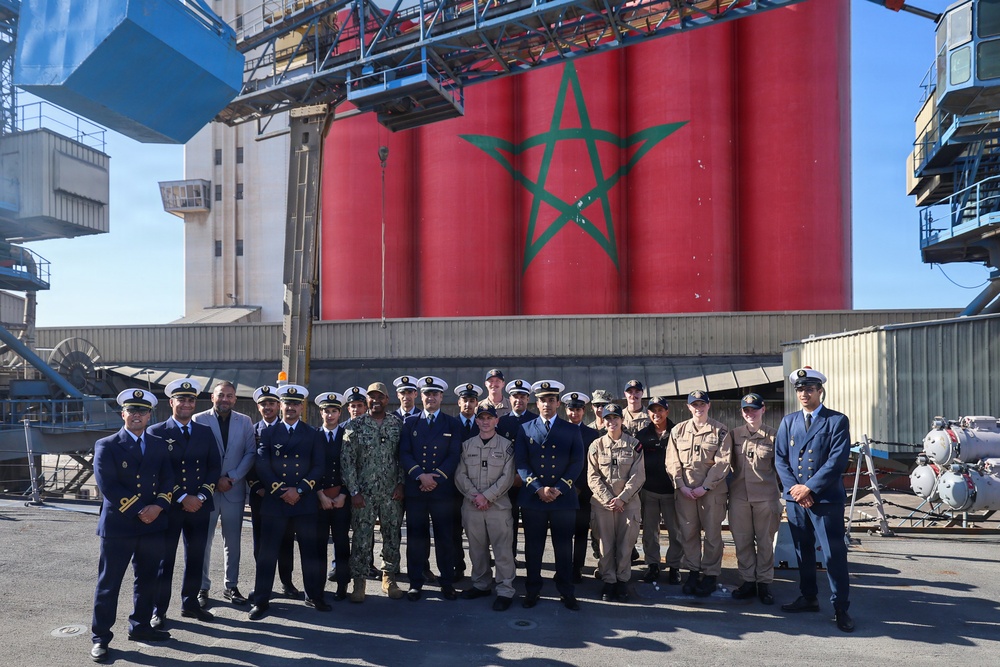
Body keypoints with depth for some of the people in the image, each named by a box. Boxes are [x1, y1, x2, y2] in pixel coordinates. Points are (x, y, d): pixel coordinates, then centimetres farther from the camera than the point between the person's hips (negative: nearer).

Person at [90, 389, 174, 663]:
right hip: (118, 525, -4)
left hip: (153, 524, 5)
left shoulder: (159, 445, 9)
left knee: (147, 580, 13)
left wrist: (157, 507, -13)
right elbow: (108, 487, -13)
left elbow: (167, 481, 5)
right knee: (109, 582, 3)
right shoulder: (106, 446, -4)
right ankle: (100, 637, 13)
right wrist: (138, 510, -16)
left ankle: (140, 626, 28)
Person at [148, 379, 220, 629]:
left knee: (196, 558, 11)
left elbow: (215, 467, 6)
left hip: (199, 506, 4)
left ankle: (190, 604, 26)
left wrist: (201, 496, -7)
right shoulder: (156, 432, -2)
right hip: (169, 507, -3)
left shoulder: (206, 432, 9)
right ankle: (158, 611, 16)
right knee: (164, 560, 5)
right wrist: (181, 498, -13)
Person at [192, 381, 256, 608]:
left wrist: (231, 478, -9)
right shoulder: (198, 420, -1)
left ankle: (231, 586, 21)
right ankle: (202, 588, 15)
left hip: (234, 490, 2)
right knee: (203, 542, 3)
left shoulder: (244, 422, 6)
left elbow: (250, 453, 2)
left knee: (233, 542, 10)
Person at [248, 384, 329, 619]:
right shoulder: (268, 433, 6)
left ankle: (314, 596, 19)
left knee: (310, 551, 7)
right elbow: (262, 467, -2)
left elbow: (318, 467, 1)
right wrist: (280, 491, -11)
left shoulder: (313, 434, 7)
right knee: (268, 552, 2)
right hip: (274, 501, 0)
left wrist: (299, 490, -10)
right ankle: (261, 600, 11)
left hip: (305, 501, 1)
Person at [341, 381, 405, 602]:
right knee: (361, 539, 1)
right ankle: (358, 582, 15)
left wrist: (401, 484, -2)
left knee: (392, 537, 8)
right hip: (363, 493, -2)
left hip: (392, 493, 2)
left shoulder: (398, 424, 5)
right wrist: (354, 491, -9)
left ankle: (389, 578, 22)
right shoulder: (354, 425, -1)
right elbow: (347, 460, -4)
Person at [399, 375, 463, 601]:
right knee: (416, 537, 4)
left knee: (445, 537, 3)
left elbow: (454, 456, 0)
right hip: (414, 489, 1)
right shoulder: (409, 422, 11)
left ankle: (447, 582, 13)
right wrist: (420, 475, -13)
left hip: (443, 489, -1)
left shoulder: (453, 424, 9)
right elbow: (404, 454, 2)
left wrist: (436, 478, -12)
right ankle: (416, 583, 14)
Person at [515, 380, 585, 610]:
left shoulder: (572, 430, 7)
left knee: (564, 548, 6)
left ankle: (566, 592, 17)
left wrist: (559, 489, -12)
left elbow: (577, 463, 0)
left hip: (564, 498, 0)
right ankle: (532, 591, 18)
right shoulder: (525, 430, 8)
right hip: (532, 498, 0)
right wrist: (538, 488, -13)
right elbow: (521, 463, 0)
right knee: (533, 548, 6)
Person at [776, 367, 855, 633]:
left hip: (826, 499, -4)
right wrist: (794, 488, -8)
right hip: (795, 499, 5)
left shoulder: (837, 421, -2)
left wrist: (809, 487, -14)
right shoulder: (788, 421, 11)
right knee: (803, 551, 13)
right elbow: (780, 458, 7)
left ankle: (841, 608, 7)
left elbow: (838, 460, -11)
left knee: (834, 554, -3)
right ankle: (809, 598, 27)